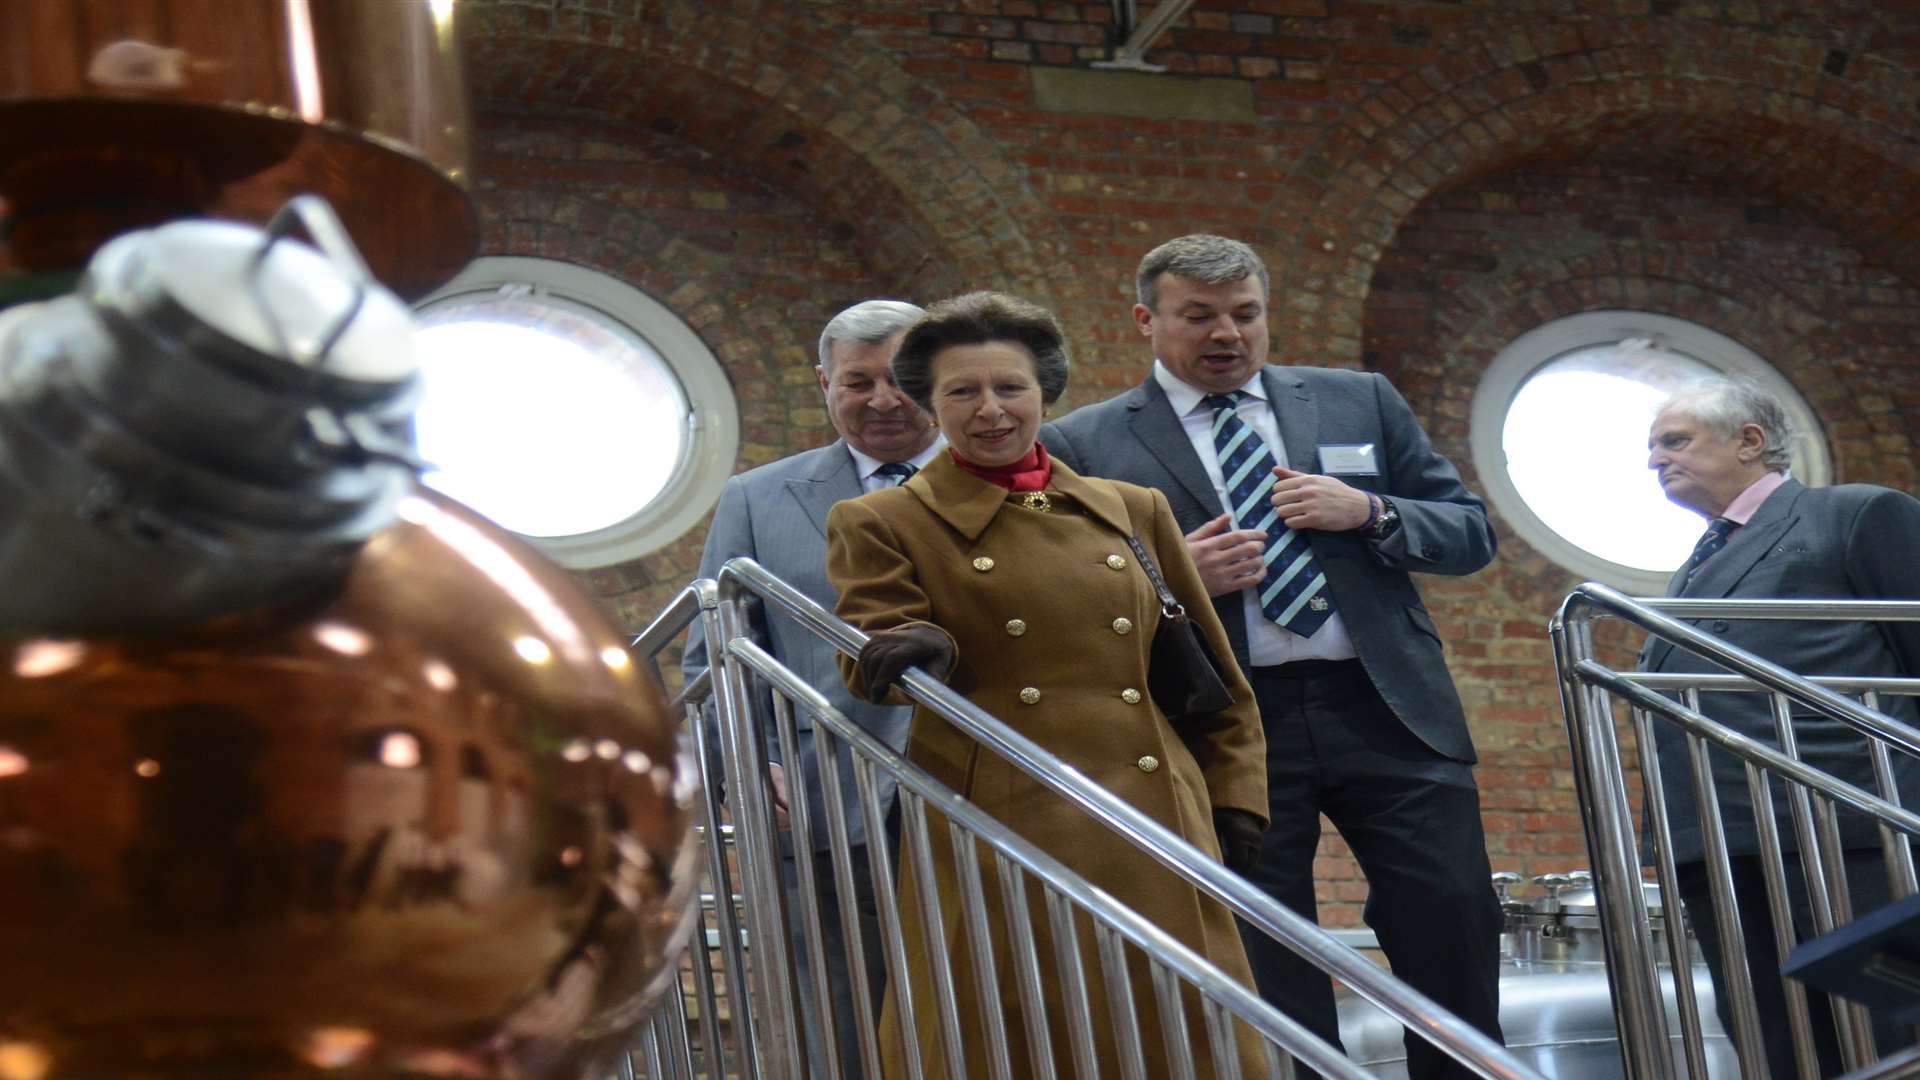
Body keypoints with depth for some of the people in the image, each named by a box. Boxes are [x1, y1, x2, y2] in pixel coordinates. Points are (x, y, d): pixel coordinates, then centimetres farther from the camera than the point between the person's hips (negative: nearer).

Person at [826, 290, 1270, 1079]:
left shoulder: (1133, 512, 17)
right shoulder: (882, 526, 8)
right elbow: (870, 667, 0)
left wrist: (1233, 800, 10)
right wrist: (913, 651, -22)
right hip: (999, 854, -3)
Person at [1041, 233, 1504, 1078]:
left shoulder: (1359, 402, 13)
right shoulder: (1086, 446, 4)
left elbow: (1472, 533, 13)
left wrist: (1372, 514, -6)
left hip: (1385, 709, 2)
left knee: (1455, 929, 1)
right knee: (1269, 978, 4)